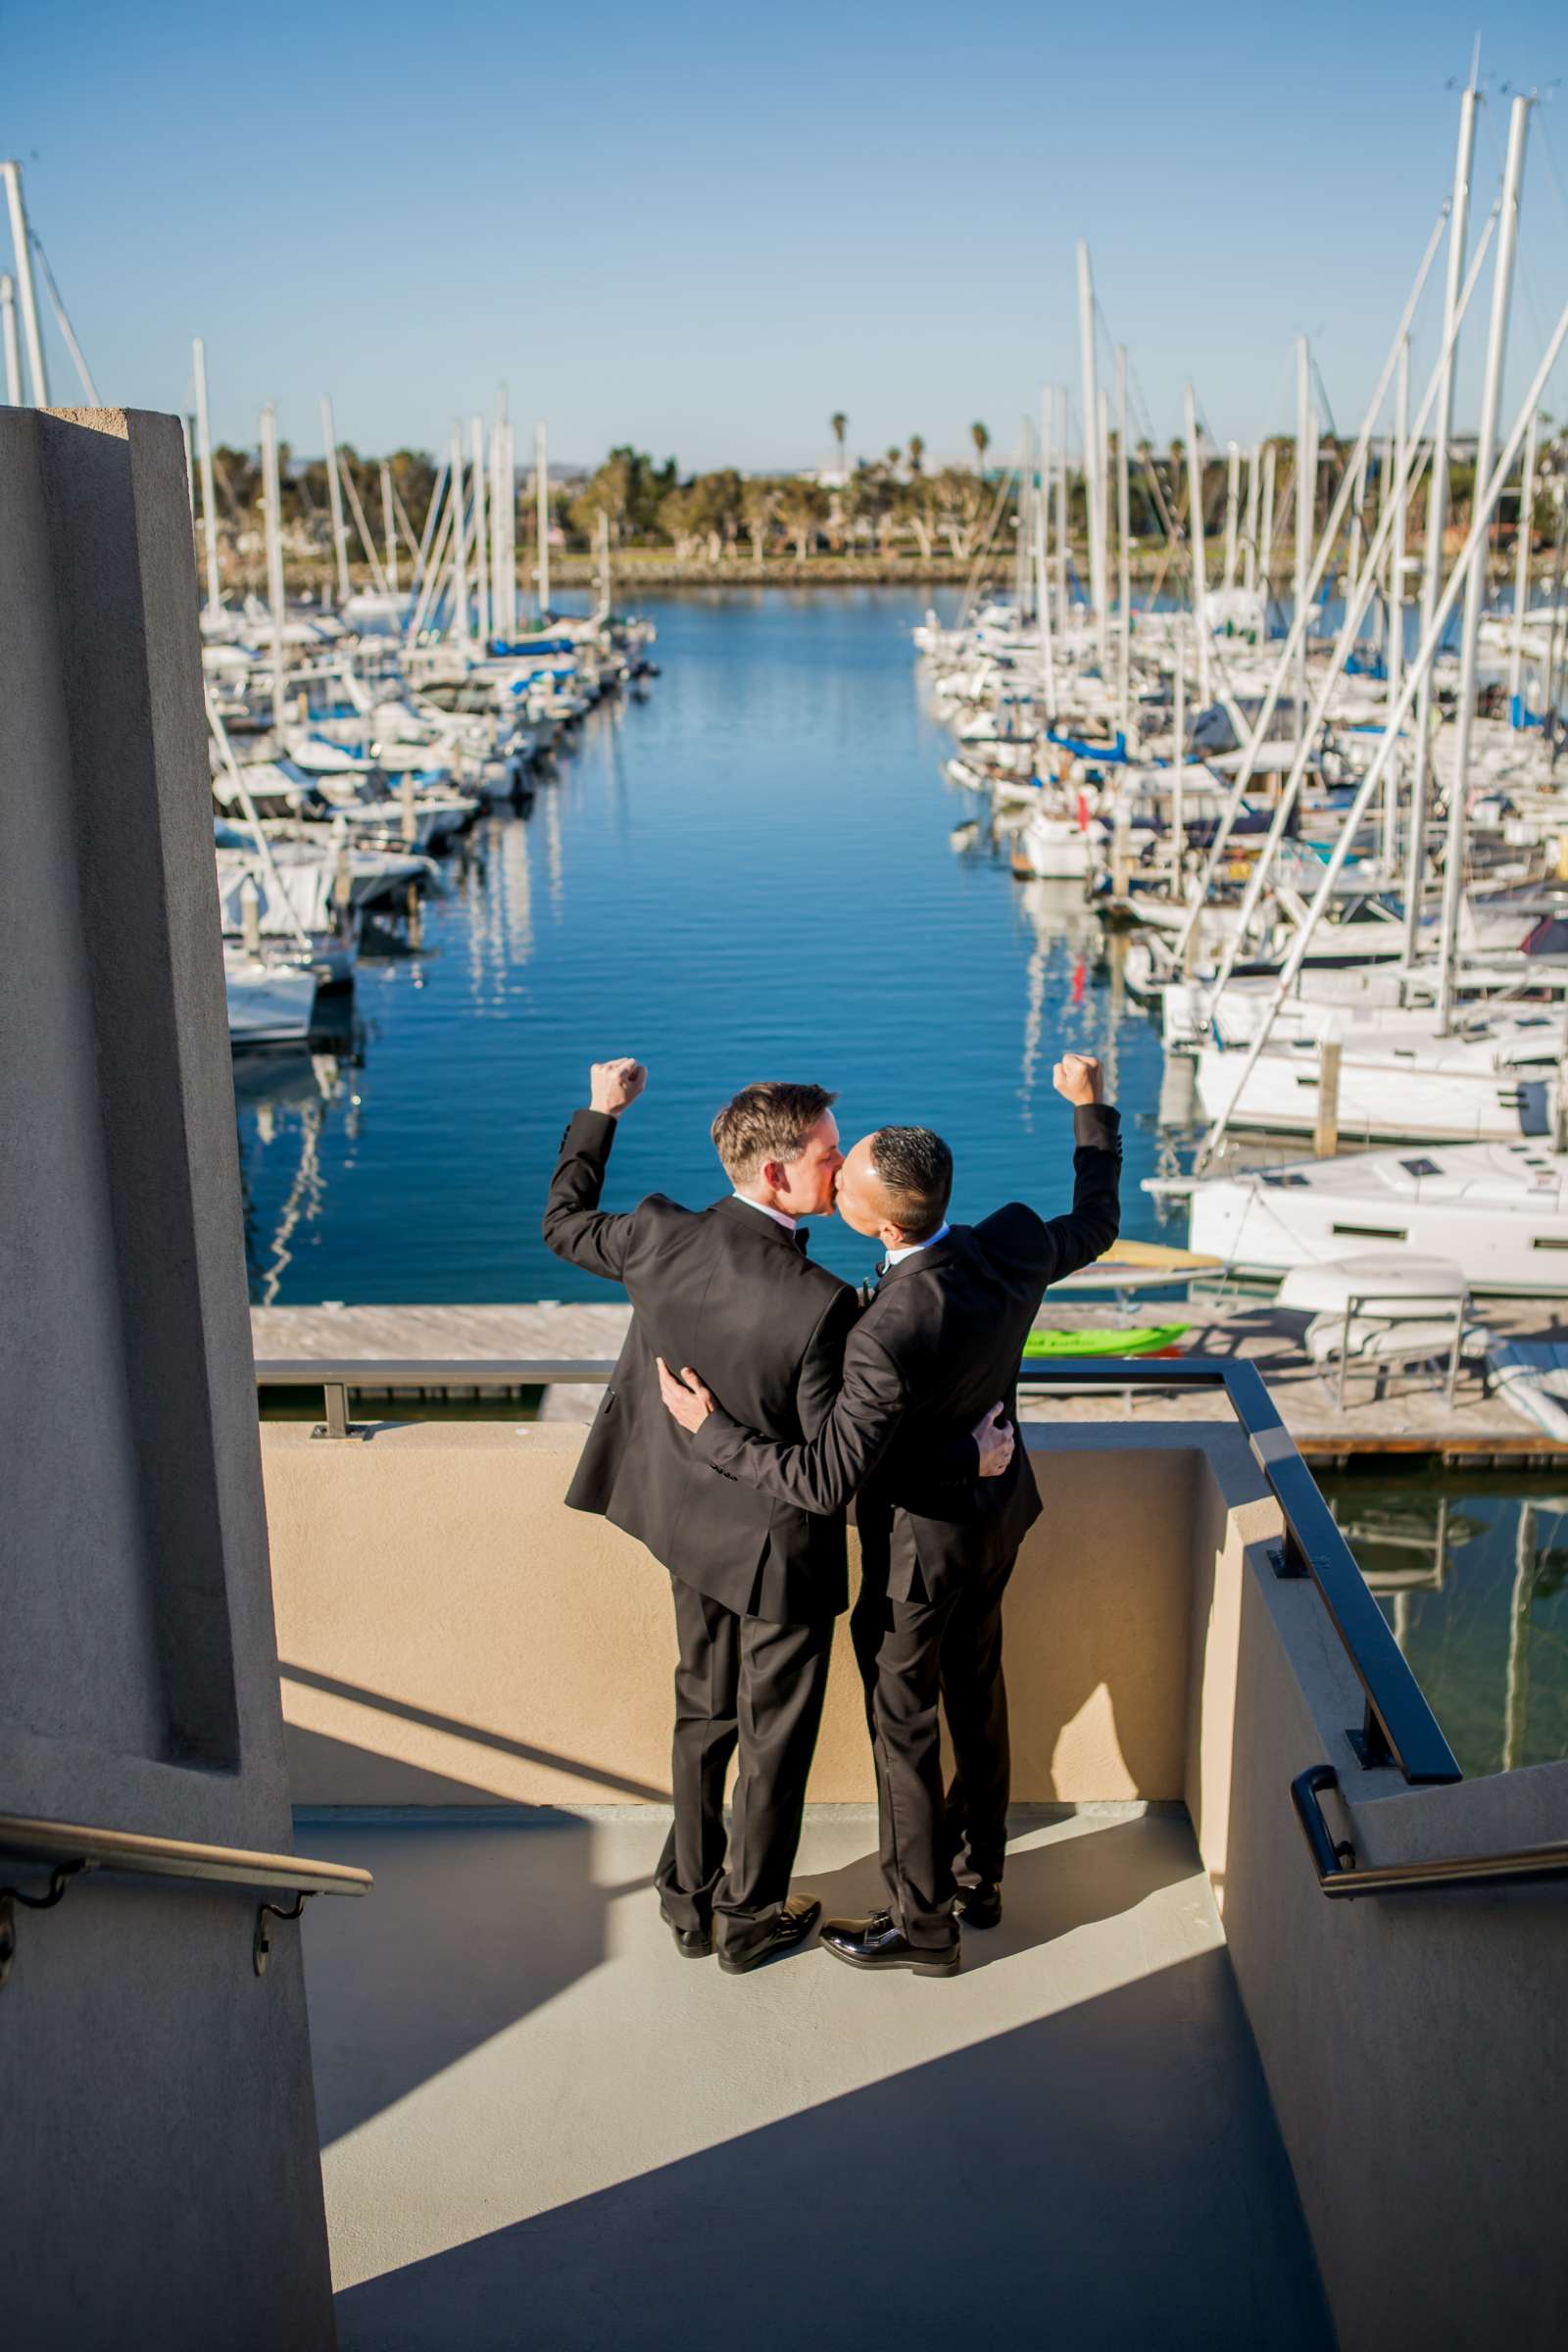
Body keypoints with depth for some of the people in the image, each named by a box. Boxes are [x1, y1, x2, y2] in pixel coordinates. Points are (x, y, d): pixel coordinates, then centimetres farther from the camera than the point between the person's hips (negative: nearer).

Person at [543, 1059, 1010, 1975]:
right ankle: (751, 1918, 35)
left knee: (704, 1713, 25)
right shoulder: (821, 1304, -32)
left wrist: (601, 1115, 18)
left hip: (691, 1523, 6)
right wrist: (968, 1456, -14)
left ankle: (692, 1899, 40)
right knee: (775, 1737, 16)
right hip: (778, 1547, -6)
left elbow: (564, 1224, 6)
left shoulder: (661, 1236, -16)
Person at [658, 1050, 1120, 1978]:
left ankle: (923, 1923, 31)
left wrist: (709, 1428, -22)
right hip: (998, 1507, 8)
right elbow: (1094, 1228, 7)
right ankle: (979, 1878, 44)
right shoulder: (1016, 1243, -18)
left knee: (904, 1725, 13)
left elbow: (824, 1482, -32)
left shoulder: (890, 1336, -39)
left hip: (922, 1544, -8)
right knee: (976, 1694, 25)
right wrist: (1092, 1110, 18)